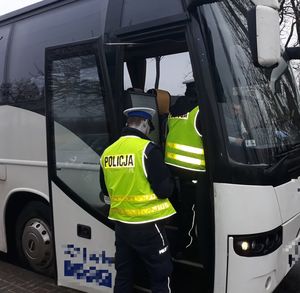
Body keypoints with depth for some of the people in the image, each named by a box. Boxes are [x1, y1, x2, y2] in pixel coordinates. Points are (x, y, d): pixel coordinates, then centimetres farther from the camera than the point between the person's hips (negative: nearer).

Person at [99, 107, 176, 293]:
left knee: (123, 276, 19)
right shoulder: (147, 149, -17)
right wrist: (170, 183, 4)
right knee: (160, 277, 9)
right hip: (147, 225, -6)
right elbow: (164, 189, -17)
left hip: (121, 224, 6)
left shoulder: (108, 152, 2)